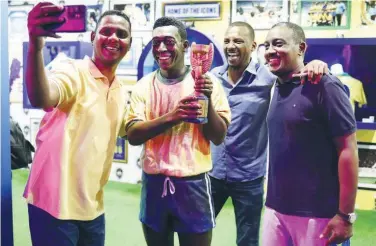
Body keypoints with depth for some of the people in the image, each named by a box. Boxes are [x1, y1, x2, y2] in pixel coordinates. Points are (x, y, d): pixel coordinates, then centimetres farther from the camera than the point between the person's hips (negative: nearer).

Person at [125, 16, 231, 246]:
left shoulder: (207, 81, -4)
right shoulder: (144, 85, 2)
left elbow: (218, 137, -5)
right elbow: (132, 135, -9)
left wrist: (207, 98, -20)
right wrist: (172, 116, -24)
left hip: (193, 183, -2)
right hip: (154, 183, 3)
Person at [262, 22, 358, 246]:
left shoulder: (323, 86, -12)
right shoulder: (277, 88, 8)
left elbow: (348, 150, -14)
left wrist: (345, 215, -15)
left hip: (316, 212, -6)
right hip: (275, 208, 6)